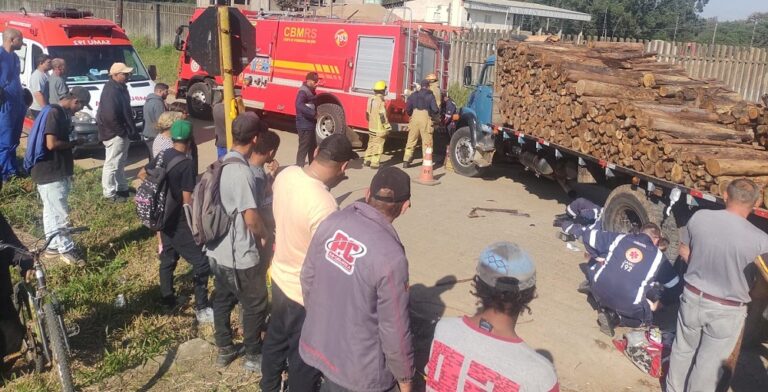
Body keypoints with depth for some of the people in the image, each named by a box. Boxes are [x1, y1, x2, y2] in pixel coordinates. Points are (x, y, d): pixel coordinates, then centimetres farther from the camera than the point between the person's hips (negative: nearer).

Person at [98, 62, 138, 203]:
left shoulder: (120, 87, 10)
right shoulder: (111, 91, -22)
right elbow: (110, 115, -28)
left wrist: (130, 130, 15)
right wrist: (121, 131, -20)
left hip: (123, 133, 11)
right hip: (115, 134, -11)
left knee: (120, 163, 21)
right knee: (112, 164, -1)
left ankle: (122, 188, 35)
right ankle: (109, 193, 8)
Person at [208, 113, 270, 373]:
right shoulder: (241, 172, -26)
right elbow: (251, 218, -24)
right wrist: (266, 235, -5)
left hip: (219, 250, 9)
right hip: (241, 256, -9)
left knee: (222, 300, 21)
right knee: (255, 306, 10)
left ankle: (225, 350, 37)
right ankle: (254, 356, 24)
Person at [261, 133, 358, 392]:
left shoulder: (286, 175, -11)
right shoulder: (325, 207, -34)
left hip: (280, 277, 9)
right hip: (306, 294, -9)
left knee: (276, 338, 31)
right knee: (305, 359, 15)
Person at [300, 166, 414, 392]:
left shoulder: (331, 222, -12)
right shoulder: (390, 256, -29)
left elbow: (307, 278, 2)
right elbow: (394, 328, -20)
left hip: (318, 345, 6)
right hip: (361, 368, -5)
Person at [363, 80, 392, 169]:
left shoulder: (371, 99, 6)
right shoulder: (381, 101, -19)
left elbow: (368, 113, 14)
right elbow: (383, 116, -21)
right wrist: (387, 127, -15)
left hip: (371, 126, 8)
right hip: (379, 128, -8)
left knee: (371, 143, 19)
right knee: (378, 145, -1)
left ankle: (367, 160, 25)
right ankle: (374, 163, 0)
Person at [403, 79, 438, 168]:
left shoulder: (414, 95, 9)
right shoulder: (430, 95, 0)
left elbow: (407, 108, 5)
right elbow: (435, 109, -7)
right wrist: (431, 113, 15)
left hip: (415, 118, 3)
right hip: (425, 118, -3)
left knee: (411, 140, 11)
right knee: (427, 142, 1)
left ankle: (406, 161, 13)